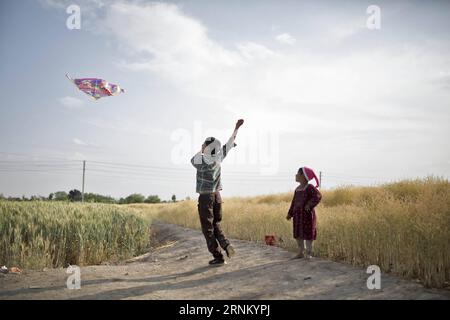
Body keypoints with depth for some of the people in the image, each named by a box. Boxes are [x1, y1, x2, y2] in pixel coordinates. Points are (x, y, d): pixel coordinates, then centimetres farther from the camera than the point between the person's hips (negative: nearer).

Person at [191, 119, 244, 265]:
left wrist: (202, 151, 14)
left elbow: (192, 160, 8)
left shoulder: (202, 160, -16)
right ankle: (226, 245, -5)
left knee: (208, 229, 2)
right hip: (217, 196, 6)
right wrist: (237, 127, 19)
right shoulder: (218, 157, 1)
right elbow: (230, 143, 12)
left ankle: (218, 257, 0)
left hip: (205, 197, -6)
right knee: (216, 225, 18)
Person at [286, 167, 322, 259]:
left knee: (308, 234, 0)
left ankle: (309, 253, 10)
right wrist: (290, 214, 15)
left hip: (307, 214, -7)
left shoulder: (309, 187, -9)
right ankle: (301, 252, 20)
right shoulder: (297, 189, 13)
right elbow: (294, 202, 17)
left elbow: (318, 196, -21)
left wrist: (310, 204, -25)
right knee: (298, 234, 10)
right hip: (297, 214, 7)